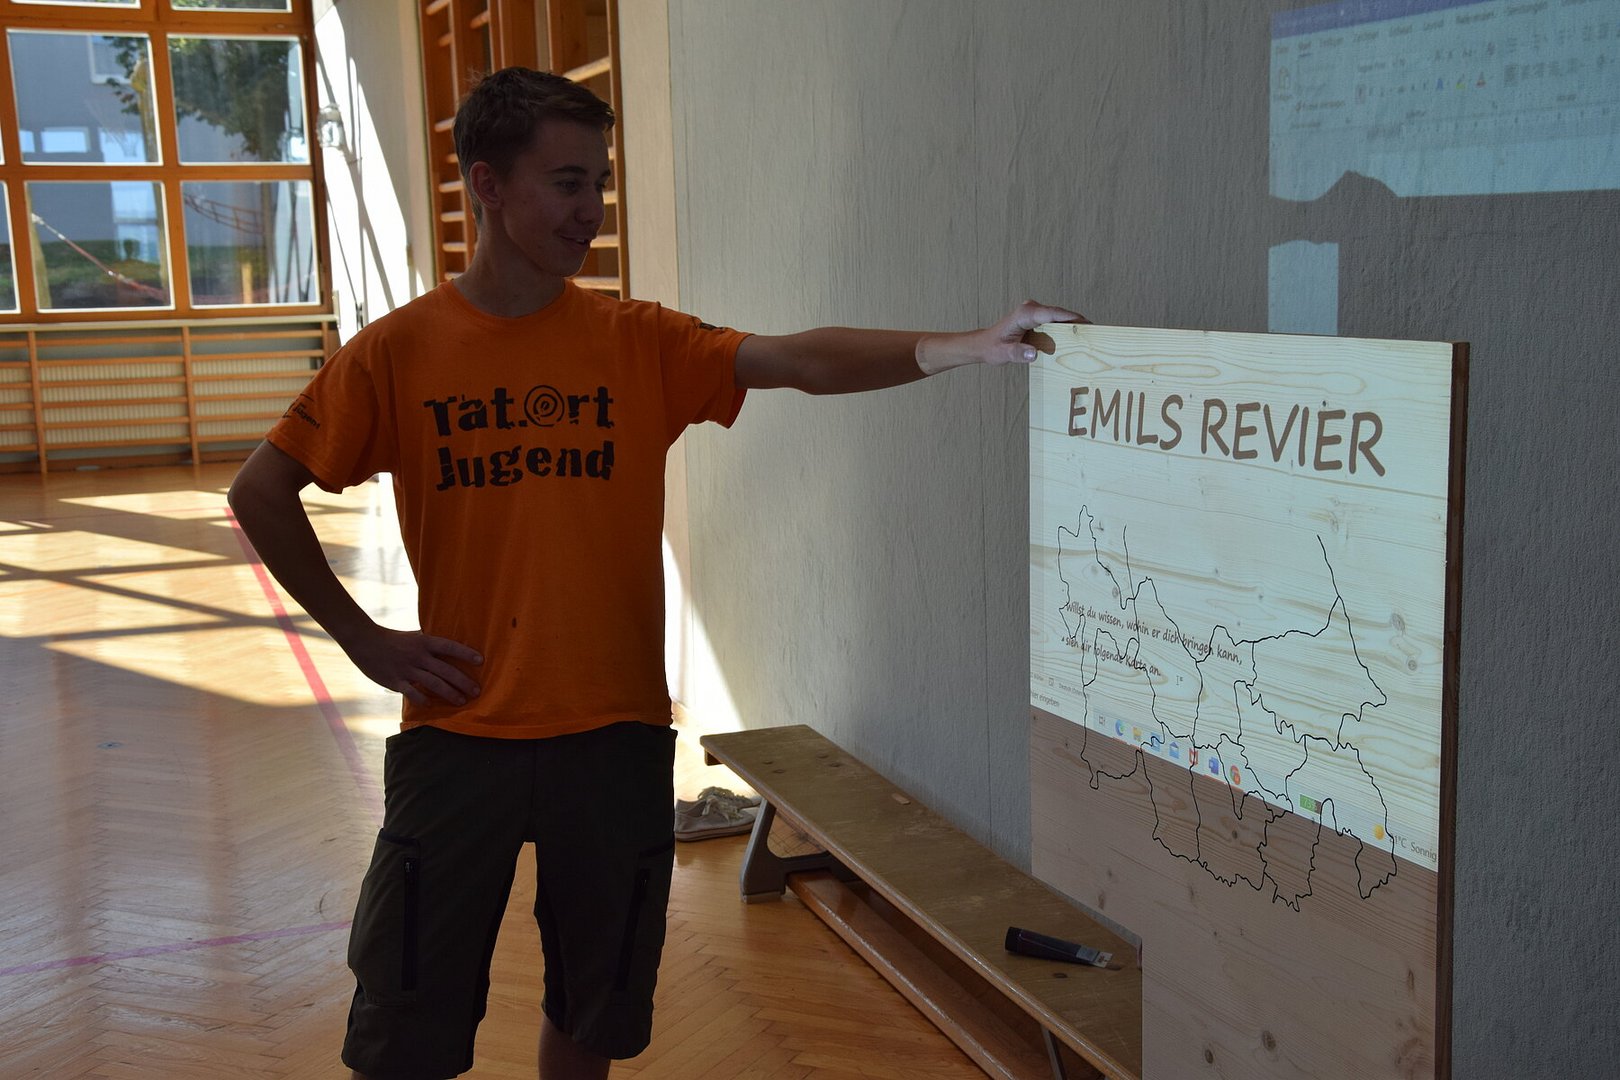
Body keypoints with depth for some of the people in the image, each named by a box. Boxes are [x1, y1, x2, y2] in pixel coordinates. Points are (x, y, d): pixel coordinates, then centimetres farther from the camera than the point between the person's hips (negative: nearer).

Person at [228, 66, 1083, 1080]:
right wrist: (361, 637, -3)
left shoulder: (638, 342, -1)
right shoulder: (396, 352, -3)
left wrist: (969, 346, -28)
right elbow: (262, 491, 2)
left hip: (614, 736, 2)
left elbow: (802, 360, -14)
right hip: (457, 731, -1)